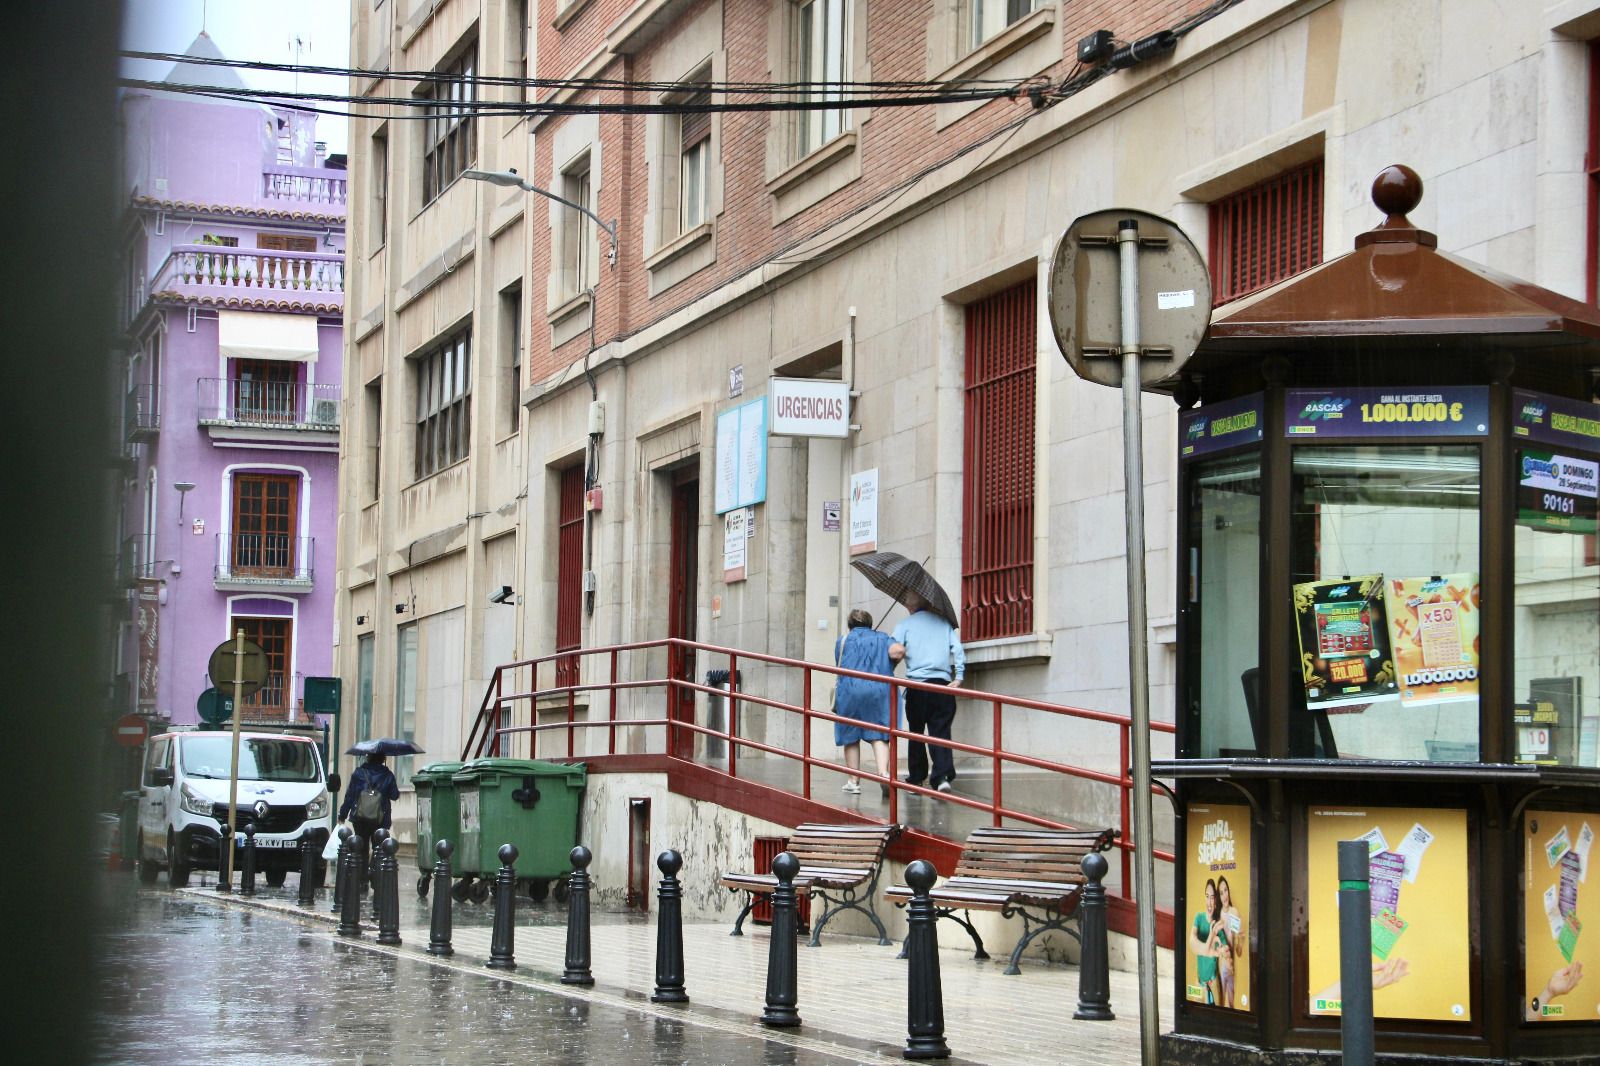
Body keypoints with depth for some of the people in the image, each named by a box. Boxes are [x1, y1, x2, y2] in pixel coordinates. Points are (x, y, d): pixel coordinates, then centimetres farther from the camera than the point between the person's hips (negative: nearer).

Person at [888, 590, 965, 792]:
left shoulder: (904, 625, 7)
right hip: (943, 685, 1)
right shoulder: (944, 623, 14)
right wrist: (958, 678, 2)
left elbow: (894, 652, -7)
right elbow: (958, 650, 4)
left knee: (916, 732, 13)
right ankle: (942, 776, -19)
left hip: (917, 686, -1)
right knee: (941, 732, -1)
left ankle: (916, 778, 17)